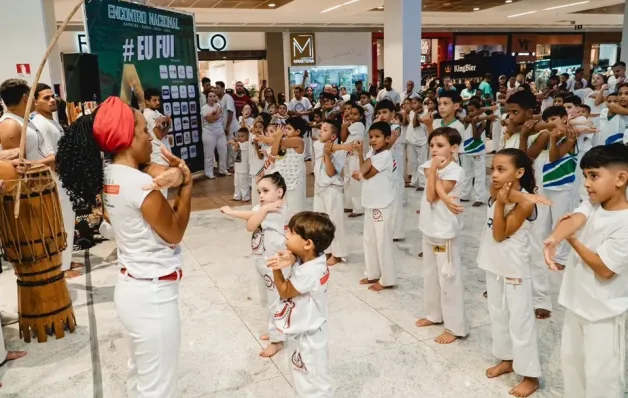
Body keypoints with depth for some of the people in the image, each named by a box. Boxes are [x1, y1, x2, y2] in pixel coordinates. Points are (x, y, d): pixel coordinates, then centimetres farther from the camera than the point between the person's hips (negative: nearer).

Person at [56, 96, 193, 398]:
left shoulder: (108, 176, 2)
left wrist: (177, 173, -16)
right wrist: (185, 186, -8)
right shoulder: (140, 184, -24)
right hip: (152, 295, -9)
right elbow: (174, 233, -13)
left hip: (131, 288, 9)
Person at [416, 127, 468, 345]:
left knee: (448, 277, -1)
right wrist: (445, 199, -25)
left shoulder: (455, 171, -16)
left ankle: (455, 327, 9)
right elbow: (432, 194, -9)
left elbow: (432, 196, -21)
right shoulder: (429, 165, 4)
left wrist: (434, 170, -18)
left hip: (445, 230, -8)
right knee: (430, 273, 19)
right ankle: (434, 314, 36)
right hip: (429, 227, 8)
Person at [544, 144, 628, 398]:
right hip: (577, 301, 8)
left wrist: (571, 239, -14)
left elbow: (603, 269, -23)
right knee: (571, 360, 22)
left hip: (604, 311, -7)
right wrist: (555, 238, -46)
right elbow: (574, 220, -24)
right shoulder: (591, 204, -2)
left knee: (600, 374, 3)